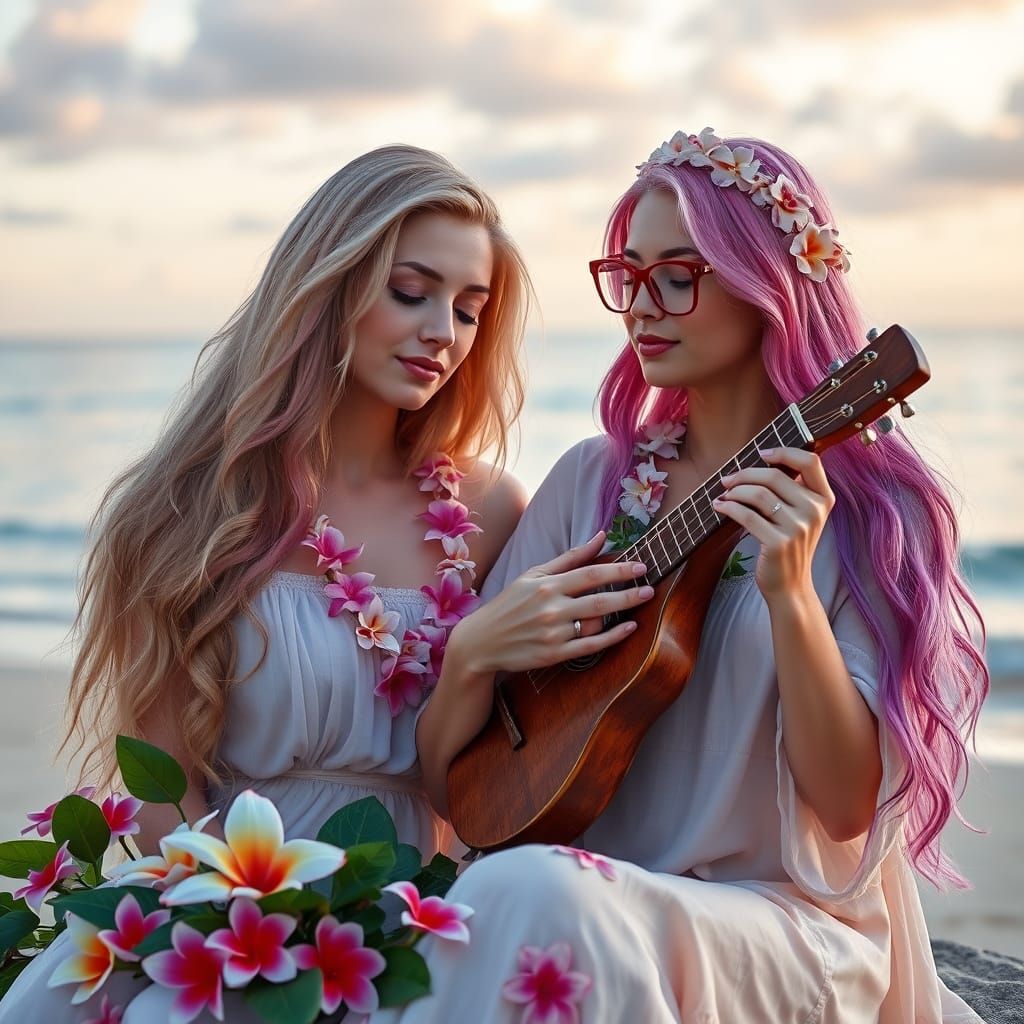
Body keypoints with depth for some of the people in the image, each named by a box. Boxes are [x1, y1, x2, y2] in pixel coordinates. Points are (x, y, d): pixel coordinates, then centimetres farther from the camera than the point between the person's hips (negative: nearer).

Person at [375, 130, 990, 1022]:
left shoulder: (871, 509, -3)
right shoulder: (593, 480, 7)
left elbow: (847, 806, -10)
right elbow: (448, 783, 8)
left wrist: (791, 596, -23)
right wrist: (472, 655, -14)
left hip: (791, 926, -3)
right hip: (594, 888, 4)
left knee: (531, 897, -33)